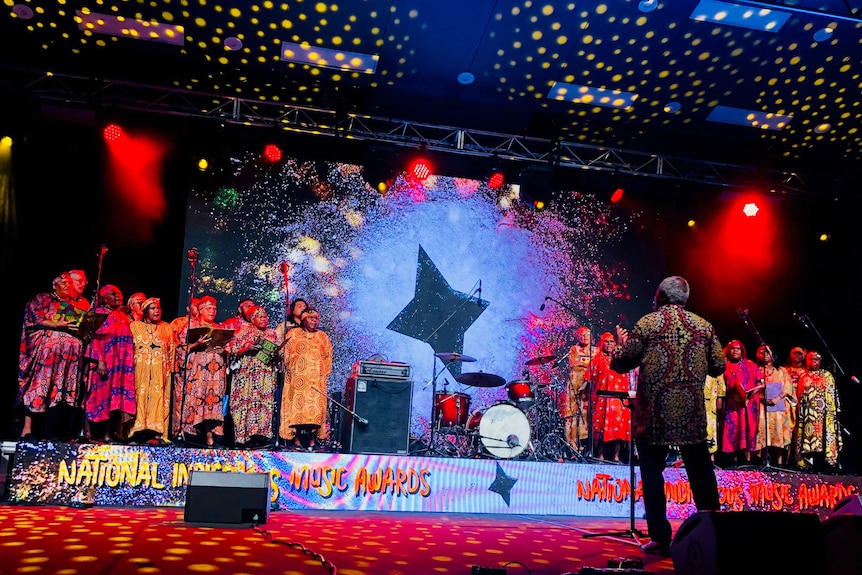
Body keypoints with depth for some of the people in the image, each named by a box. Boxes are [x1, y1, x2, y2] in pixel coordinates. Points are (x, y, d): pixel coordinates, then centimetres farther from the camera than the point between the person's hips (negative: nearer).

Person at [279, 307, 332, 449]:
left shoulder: (322, 336, 16)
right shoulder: (293, 333, 10)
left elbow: (328, 356, 15)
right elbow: (286, 352, 6)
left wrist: (324, 373, 7)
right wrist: (290, 370, -3)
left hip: (316, 378, 2)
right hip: (297, 377, -2)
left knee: (315, 405, -5)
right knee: (296, 404, -7)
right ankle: (296, 436, -5)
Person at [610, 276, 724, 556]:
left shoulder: (647, 323, -3)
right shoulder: (704, 326, 6)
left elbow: (620, 363, -1)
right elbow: (718, 366, 9)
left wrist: (620, 343, 19)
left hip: (655, 413, -3)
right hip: (693, 413, 3)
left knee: (653, 473, 5)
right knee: (700, 473, 12)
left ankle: (660, 538, 5)